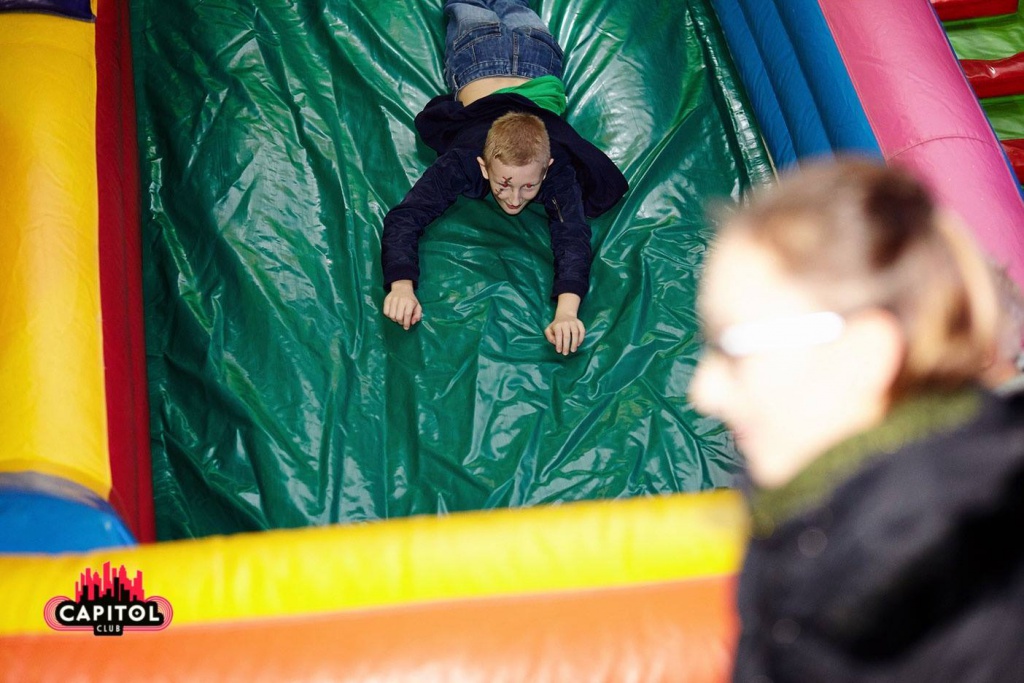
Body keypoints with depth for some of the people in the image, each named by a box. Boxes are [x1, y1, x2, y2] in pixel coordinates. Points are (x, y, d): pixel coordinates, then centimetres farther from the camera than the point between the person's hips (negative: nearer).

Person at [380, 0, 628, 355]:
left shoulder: (558, 169, -45)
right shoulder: (461, 162, -45)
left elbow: (573, 235, -56)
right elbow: (403, 218, -50)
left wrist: (567, 310, -74)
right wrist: (402, 286, -69)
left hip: (538, 61, 1)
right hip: (476, 55, 0)